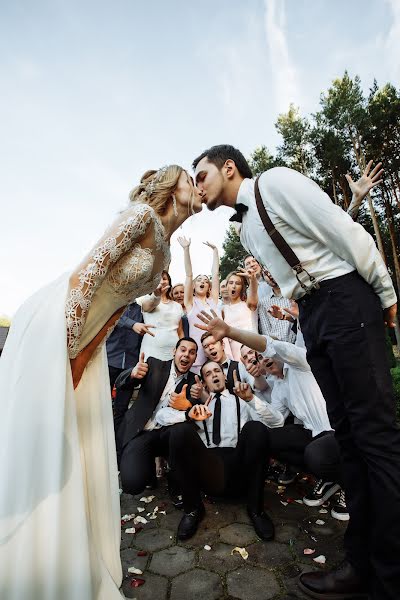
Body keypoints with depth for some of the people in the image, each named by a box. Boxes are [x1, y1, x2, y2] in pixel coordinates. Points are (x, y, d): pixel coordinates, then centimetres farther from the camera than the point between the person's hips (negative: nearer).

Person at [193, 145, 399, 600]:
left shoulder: (276, 181, -5)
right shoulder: (245, 230, 19)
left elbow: (346, 233, -9)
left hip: (346, 301, -8)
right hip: (310, 313, 8)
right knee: (347, 431, 7)